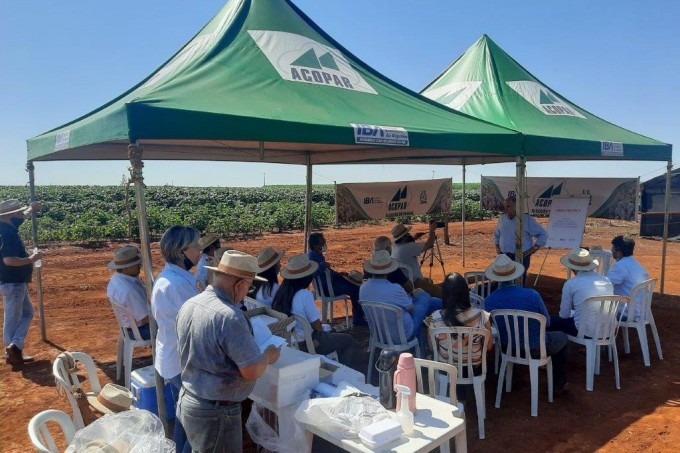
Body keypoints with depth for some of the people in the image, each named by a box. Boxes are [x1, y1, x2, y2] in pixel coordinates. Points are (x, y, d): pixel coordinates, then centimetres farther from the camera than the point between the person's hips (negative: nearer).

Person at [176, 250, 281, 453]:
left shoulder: (189, 305, -1)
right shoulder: (230, 317, -28)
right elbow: (252, 372, -24)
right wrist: (269, 356, -4)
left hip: (187, 400, 8)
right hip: (215, 412, -8)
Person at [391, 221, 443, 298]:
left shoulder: (394, 248, 8)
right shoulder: (406, 247, -22)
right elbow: (428, 245, -16)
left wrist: (414, 238, 18)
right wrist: (432, 230, -1)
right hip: (413, 283, -11)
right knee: (441, 293, -16)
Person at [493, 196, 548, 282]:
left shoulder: (527, 220, -7)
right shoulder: (502, 219, 8)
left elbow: (543, 234, -2)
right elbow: (496, 234, 24)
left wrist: (535, 248, -7)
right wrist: (497, 246, 12)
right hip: (504, 257, 5)